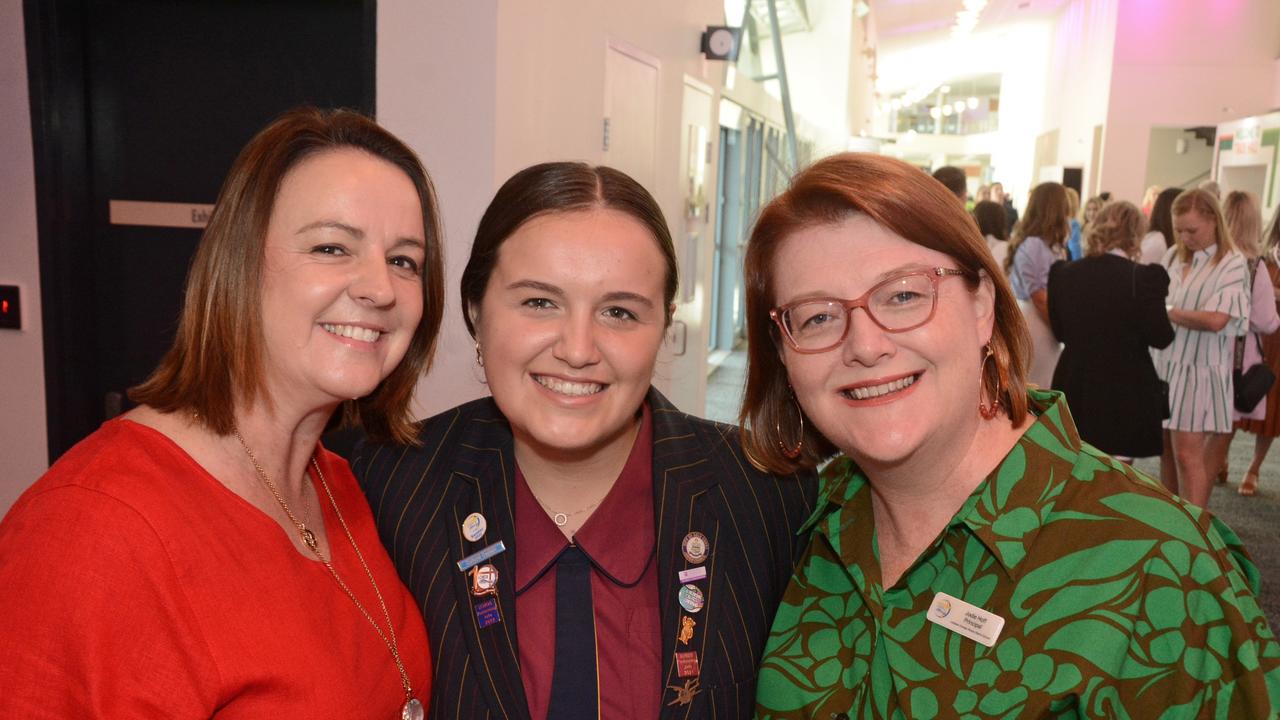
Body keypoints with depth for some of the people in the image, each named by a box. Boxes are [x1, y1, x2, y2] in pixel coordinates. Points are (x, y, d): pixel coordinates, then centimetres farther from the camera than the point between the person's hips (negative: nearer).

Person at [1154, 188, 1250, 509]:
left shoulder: (1232, 263, -10)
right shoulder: (1173, 256, 7)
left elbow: (1215, 320, -19)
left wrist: (1168, 312, -10)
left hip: (1200, 369, -5)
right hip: (1165, 364, 5)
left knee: (1188, 454, -6)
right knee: (1167, 451, 12)